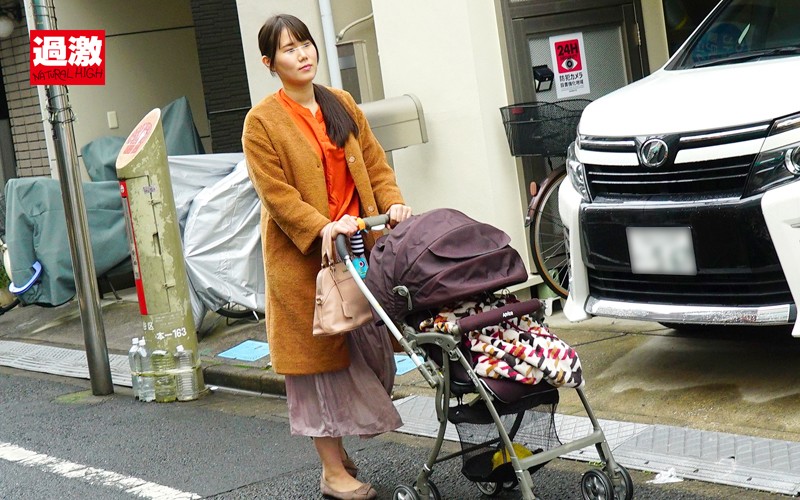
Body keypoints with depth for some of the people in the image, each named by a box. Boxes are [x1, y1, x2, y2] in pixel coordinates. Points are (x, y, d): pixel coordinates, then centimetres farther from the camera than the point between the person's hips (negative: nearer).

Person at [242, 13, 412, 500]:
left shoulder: (342, 104, 11)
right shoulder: (262, 121, -6)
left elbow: (375, 162, 12)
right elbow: (276, 193, -12)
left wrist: (393, 204, -6)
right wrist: (323, 228, -24)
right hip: (304, 257, -5)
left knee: (369, 346, 7)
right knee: (321, 357, 0)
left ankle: (346, 438, 24)